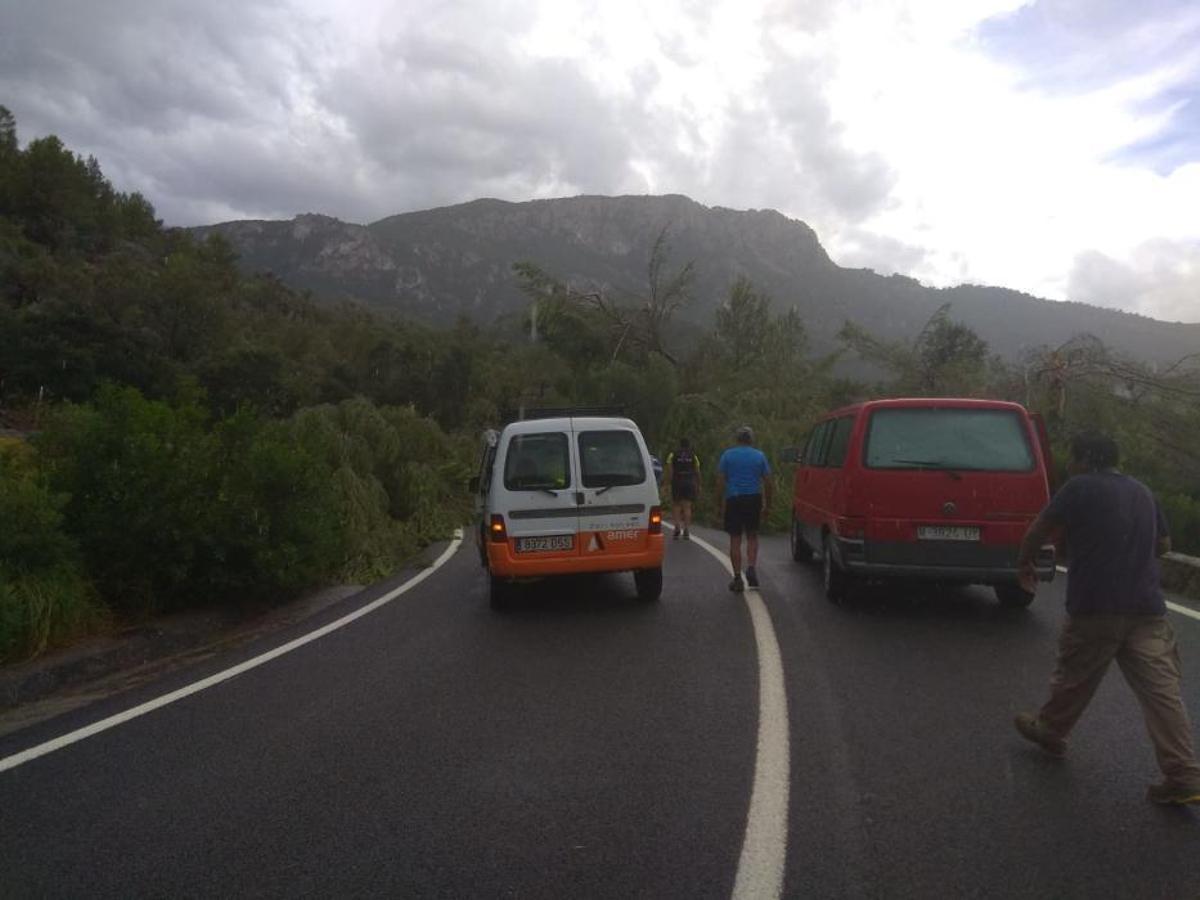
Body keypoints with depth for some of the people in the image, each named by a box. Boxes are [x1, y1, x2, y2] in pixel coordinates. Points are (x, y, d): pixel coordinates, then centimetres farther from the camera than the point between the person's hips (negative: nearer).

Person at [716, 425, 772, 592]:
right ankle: (751, 567, -4)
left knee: (735, 539, 5)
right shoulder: (759, 456, 4)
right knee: (752, 536, 16)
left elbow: (720, 481, -2)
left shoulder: (727, 455, 2)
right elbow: (767, 482, 3)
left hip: (733, 500, -1)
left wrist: (721, 503, 3)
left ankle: (737, 578, 5)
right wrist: (767, 503, 10)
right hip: (753, 499, 1)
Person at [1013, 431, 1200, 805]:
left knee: (1074, 679, 11)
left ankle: (1049, 731, 30)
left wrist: (1024, 563, 11)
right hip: (1147, 609, 6)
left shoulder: (1080, 488, -6)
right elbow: (1163, 544, 25)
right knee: (1162, 691, 2)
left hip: (1095, 608, -5)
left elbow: (1037, 531, -5)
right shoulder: (1142, 492, 15)